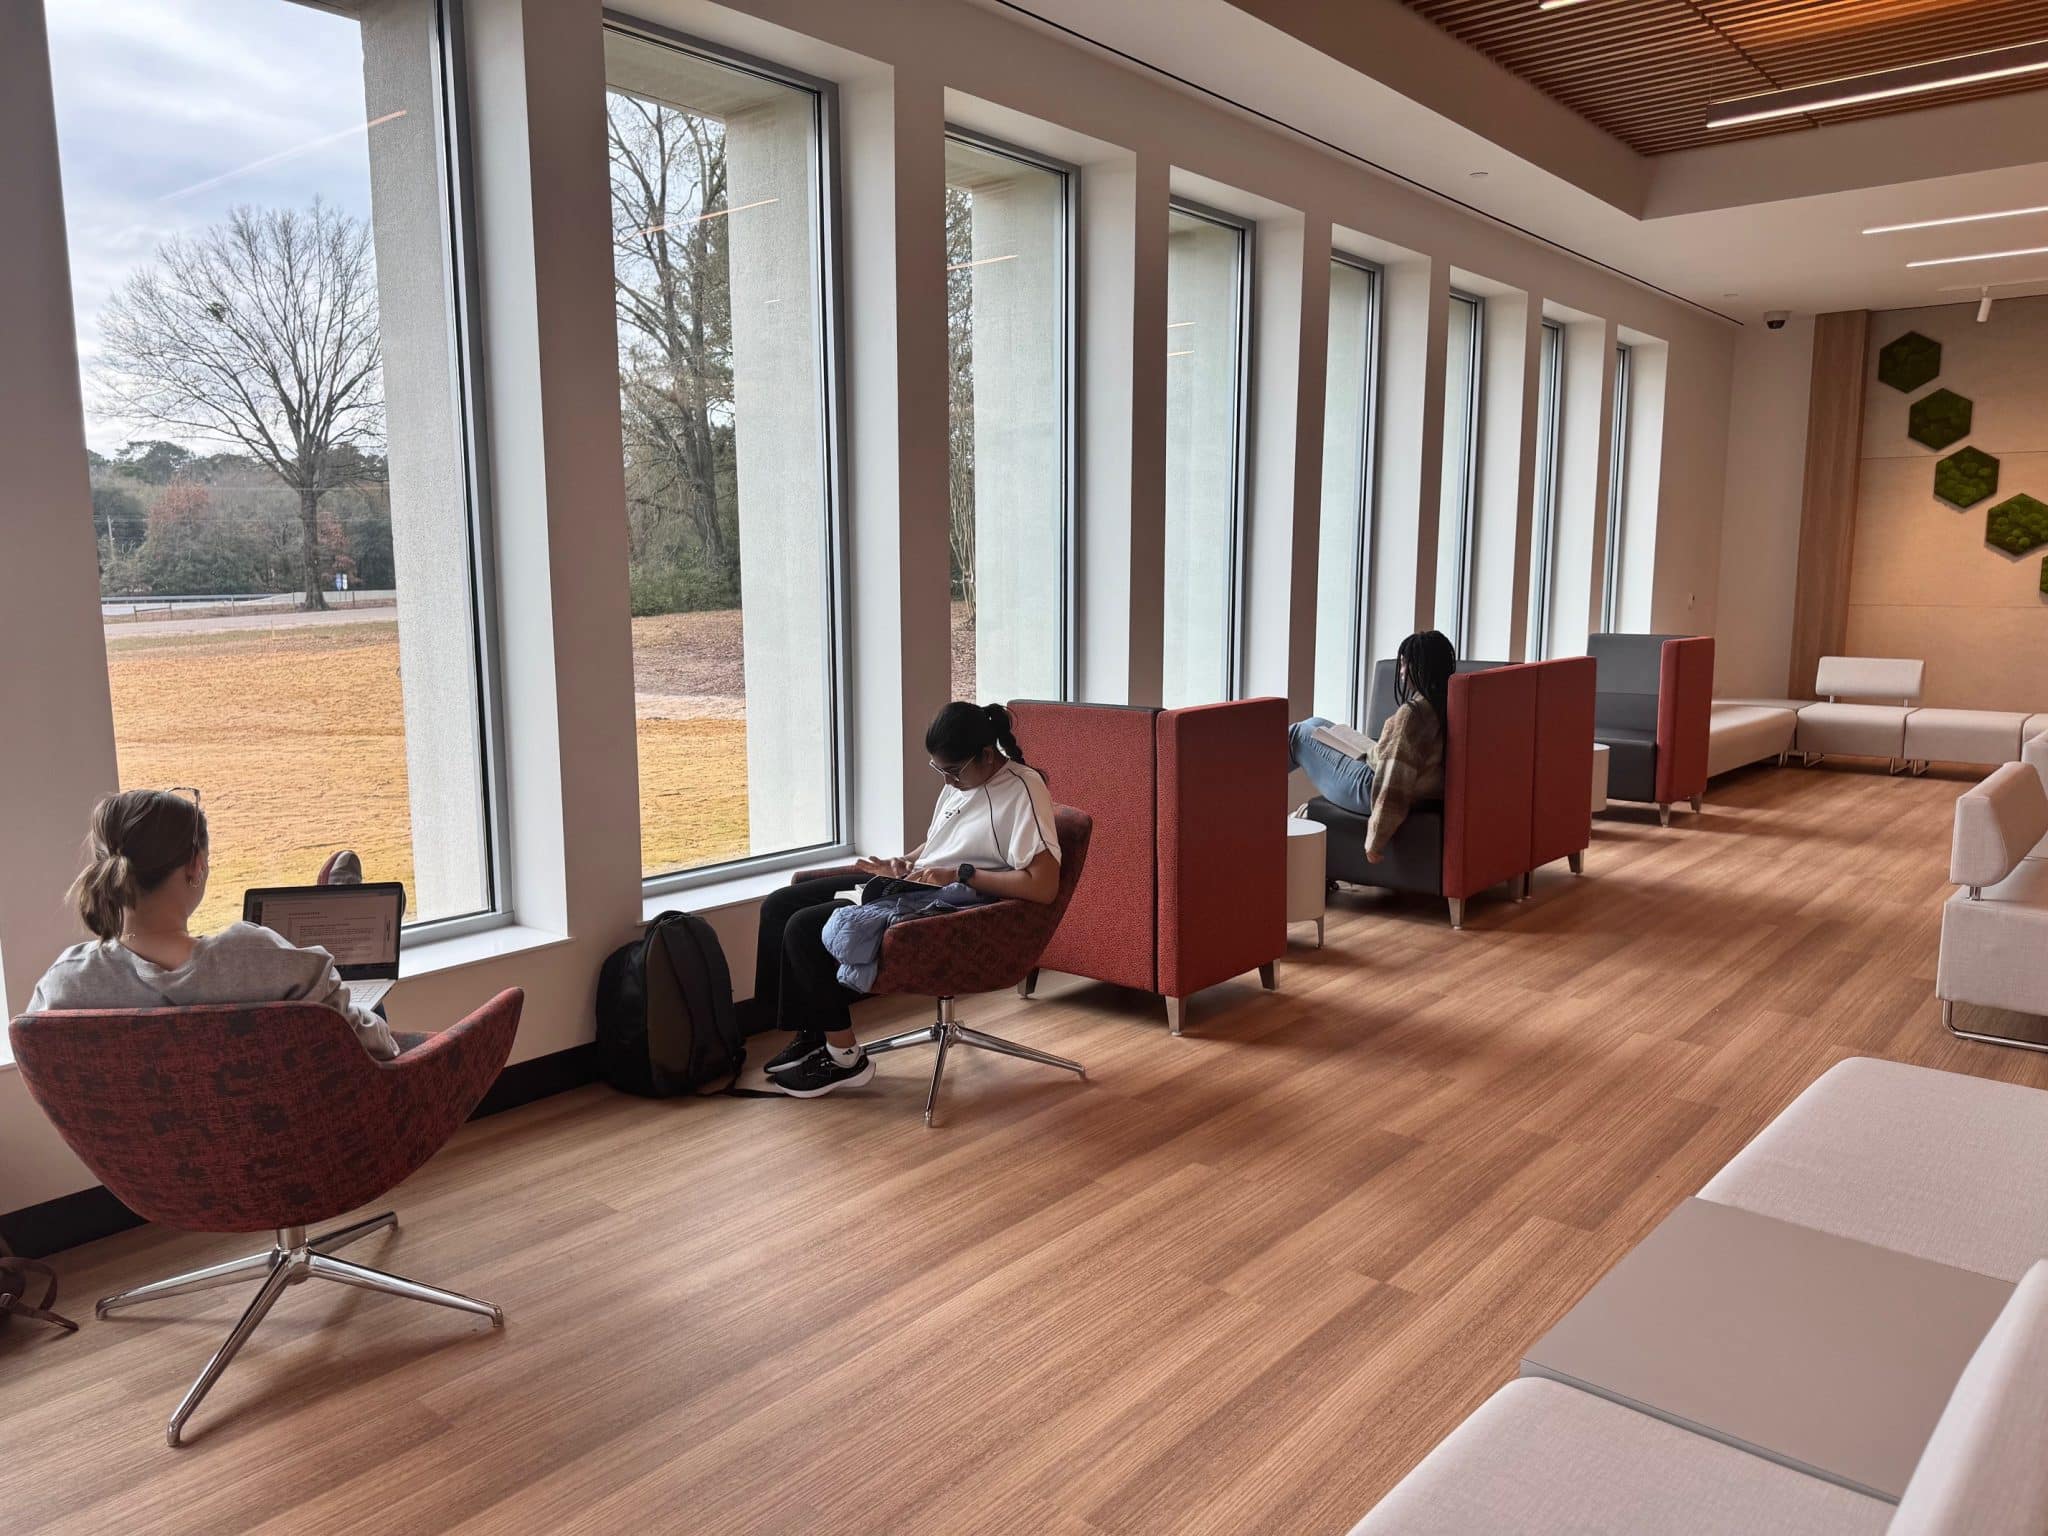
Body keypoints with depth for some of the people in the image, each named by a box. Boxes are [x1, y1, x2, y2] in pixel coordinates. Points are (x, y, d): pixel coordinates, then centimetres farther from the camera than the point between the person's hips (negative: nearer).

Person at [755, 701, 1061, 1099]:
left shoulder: (1023, 791, -17)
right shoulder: (961, 779, 10)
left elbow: (1043, 886, -26)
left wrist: (959, 875, -21)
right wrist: (904, 863, 4)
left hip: (946, 908, -10)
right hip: (911, 884, 10)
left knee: (804, 929, -17)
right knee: (779, 906, 3)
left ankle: (844, 1057, -2)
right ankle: (812, 1034, 11)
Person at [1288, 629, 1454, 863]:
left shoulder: (1412, 712, -30)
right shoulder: (1446, 705, -4)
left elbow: (1393, 786, -31)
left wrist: (1375, 842, -24)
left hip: (1370, 789, -8)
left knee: (1300, 734, 9)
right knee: (1315, 725, 22)